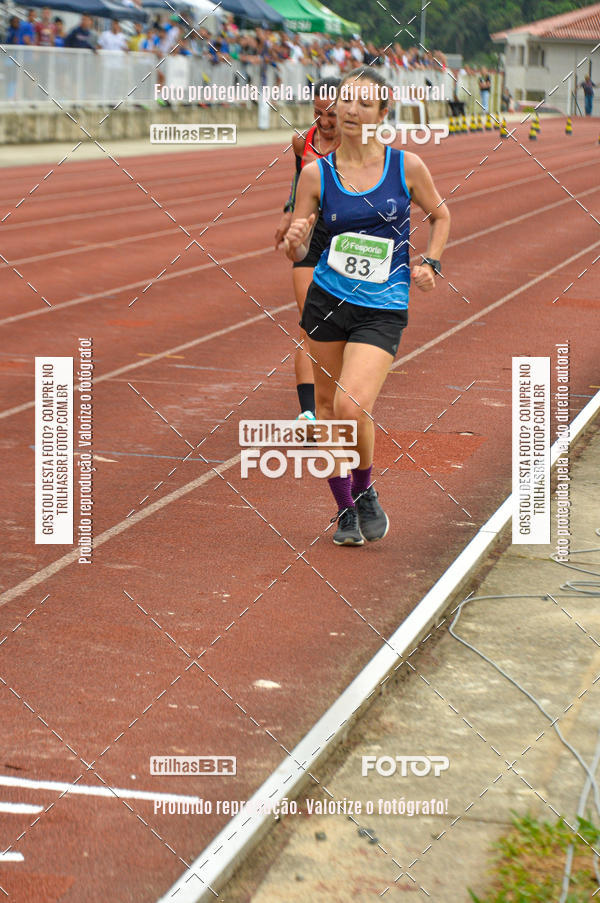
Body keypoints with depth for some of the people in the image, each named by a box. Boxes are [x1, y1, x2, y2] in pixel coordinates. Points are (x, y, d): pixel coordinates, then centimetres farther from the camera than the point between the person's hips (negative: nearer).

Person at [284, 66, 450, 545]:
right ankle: (345, 510, 25)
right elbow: (297, 252, 1)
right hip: (327, 299, 3)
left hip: (383, 309, -3)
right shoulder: (316, 173, 0)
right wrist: (296, 241, -22)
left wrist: (430, 262, 2)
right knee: (327, 405, 8)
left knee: (352, 405, -19)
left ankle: (365, 492, 8)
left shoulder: (407, 165, -2)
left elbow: (440, 214, 15)